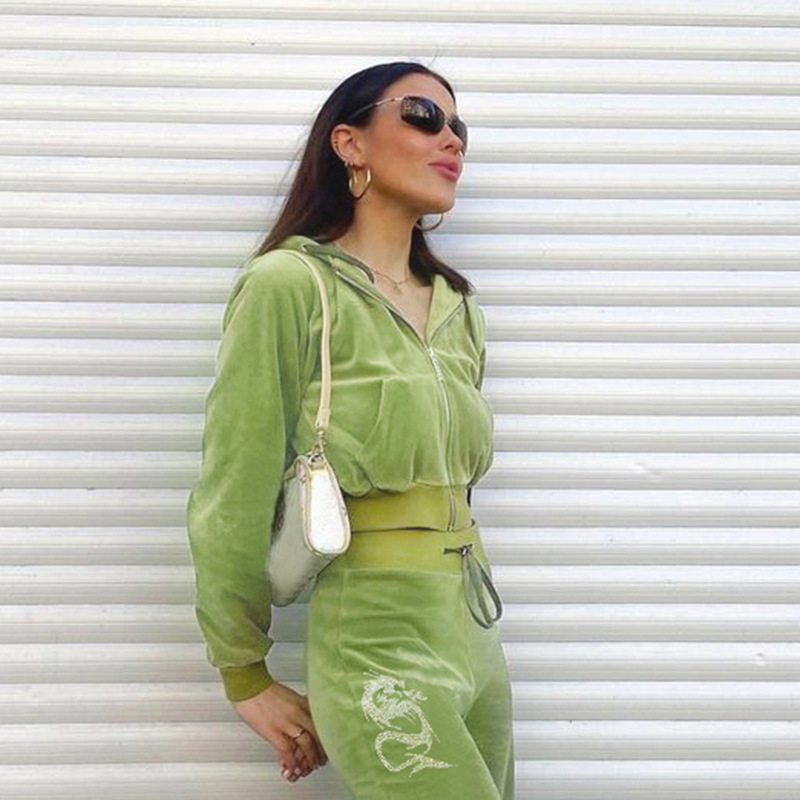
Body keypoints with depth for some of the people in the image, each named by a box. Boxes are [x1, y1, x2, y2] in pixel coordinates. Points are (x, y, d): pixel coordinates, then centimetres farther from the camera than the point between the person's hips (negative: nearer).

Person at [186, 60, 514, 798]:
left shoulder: (458, 308, 11)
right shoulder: (289, 285, -8)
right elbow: (233, 498, -7)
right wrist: (247, 677, -1)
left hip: (478, 633, 6)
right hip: (380, 646, -6)